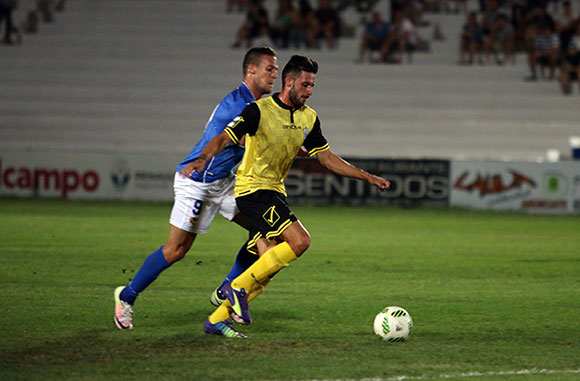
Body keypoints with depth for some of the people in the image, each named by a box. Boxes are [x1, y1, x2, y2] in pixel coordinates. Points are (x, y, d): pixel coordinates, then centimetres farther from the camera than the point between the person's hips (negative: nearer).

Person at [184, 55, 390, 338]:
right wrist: (203, 159, -38)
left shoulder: (308, 118, 10)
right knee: (299, 240, -22)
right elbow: (224, 139, -18)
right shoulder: (259, 110, -12)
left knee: (271, 265, -1)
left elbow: (326, 157, 15)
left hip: (274, 191, 8)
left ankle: (217, 320, 4)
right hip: (253, 188, -8)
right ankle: (239, 287, -13)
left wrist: (367, 177, 10)